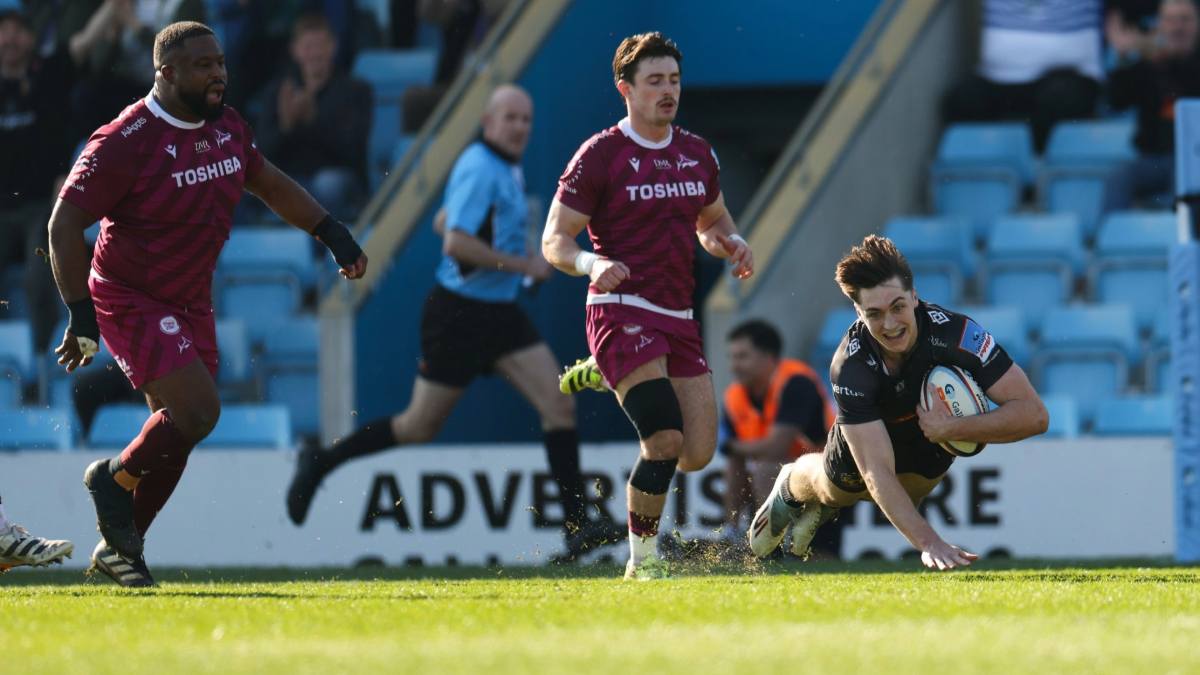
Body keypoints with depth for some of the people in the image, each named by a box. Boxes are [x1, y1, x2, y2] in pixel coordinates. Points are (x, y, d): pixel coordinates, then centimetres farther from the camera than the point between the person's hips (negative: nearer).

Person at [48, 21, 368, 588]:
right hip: (130, 301, -7)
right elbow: (64, 225, -19)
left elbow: (268, 182, 21)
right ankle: (114, 479, 6)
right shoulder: (125, 142, -21)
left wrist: (332, 232, 15)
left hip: (191, 302, 7)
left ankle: (119, 548, 20)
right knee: (198, 409, -20)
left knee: (175, 436, 5)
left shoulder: (228, 128, 2)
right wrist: (81, 315, -24)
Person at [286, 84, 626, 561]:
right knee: (420, 427, 2)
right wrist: (523, 264, -22)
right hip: (458, 314, -9)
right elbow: (456, 243, -27)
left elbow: (445, 223, 24)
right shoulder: (479, 170, -18)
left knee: (559, 406, -6)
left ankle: (578, 525, -8)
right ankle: (320, 464, 21)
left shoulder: (507, 169, 13)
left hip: (499, 314, 9)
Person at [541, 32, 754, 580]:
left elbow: (712, 222, 28)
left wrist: (732, 244, 4)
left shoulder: (697, 154, 13)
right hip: (621, 311, -6)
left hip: (678, 318, 6)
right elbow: (554, 240, -5)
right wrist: (590, 262, -27)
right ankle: (642, 559, -5)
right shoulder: (600, 155, -5)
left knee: (698, 454, 0)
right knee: (666, 439, -20)